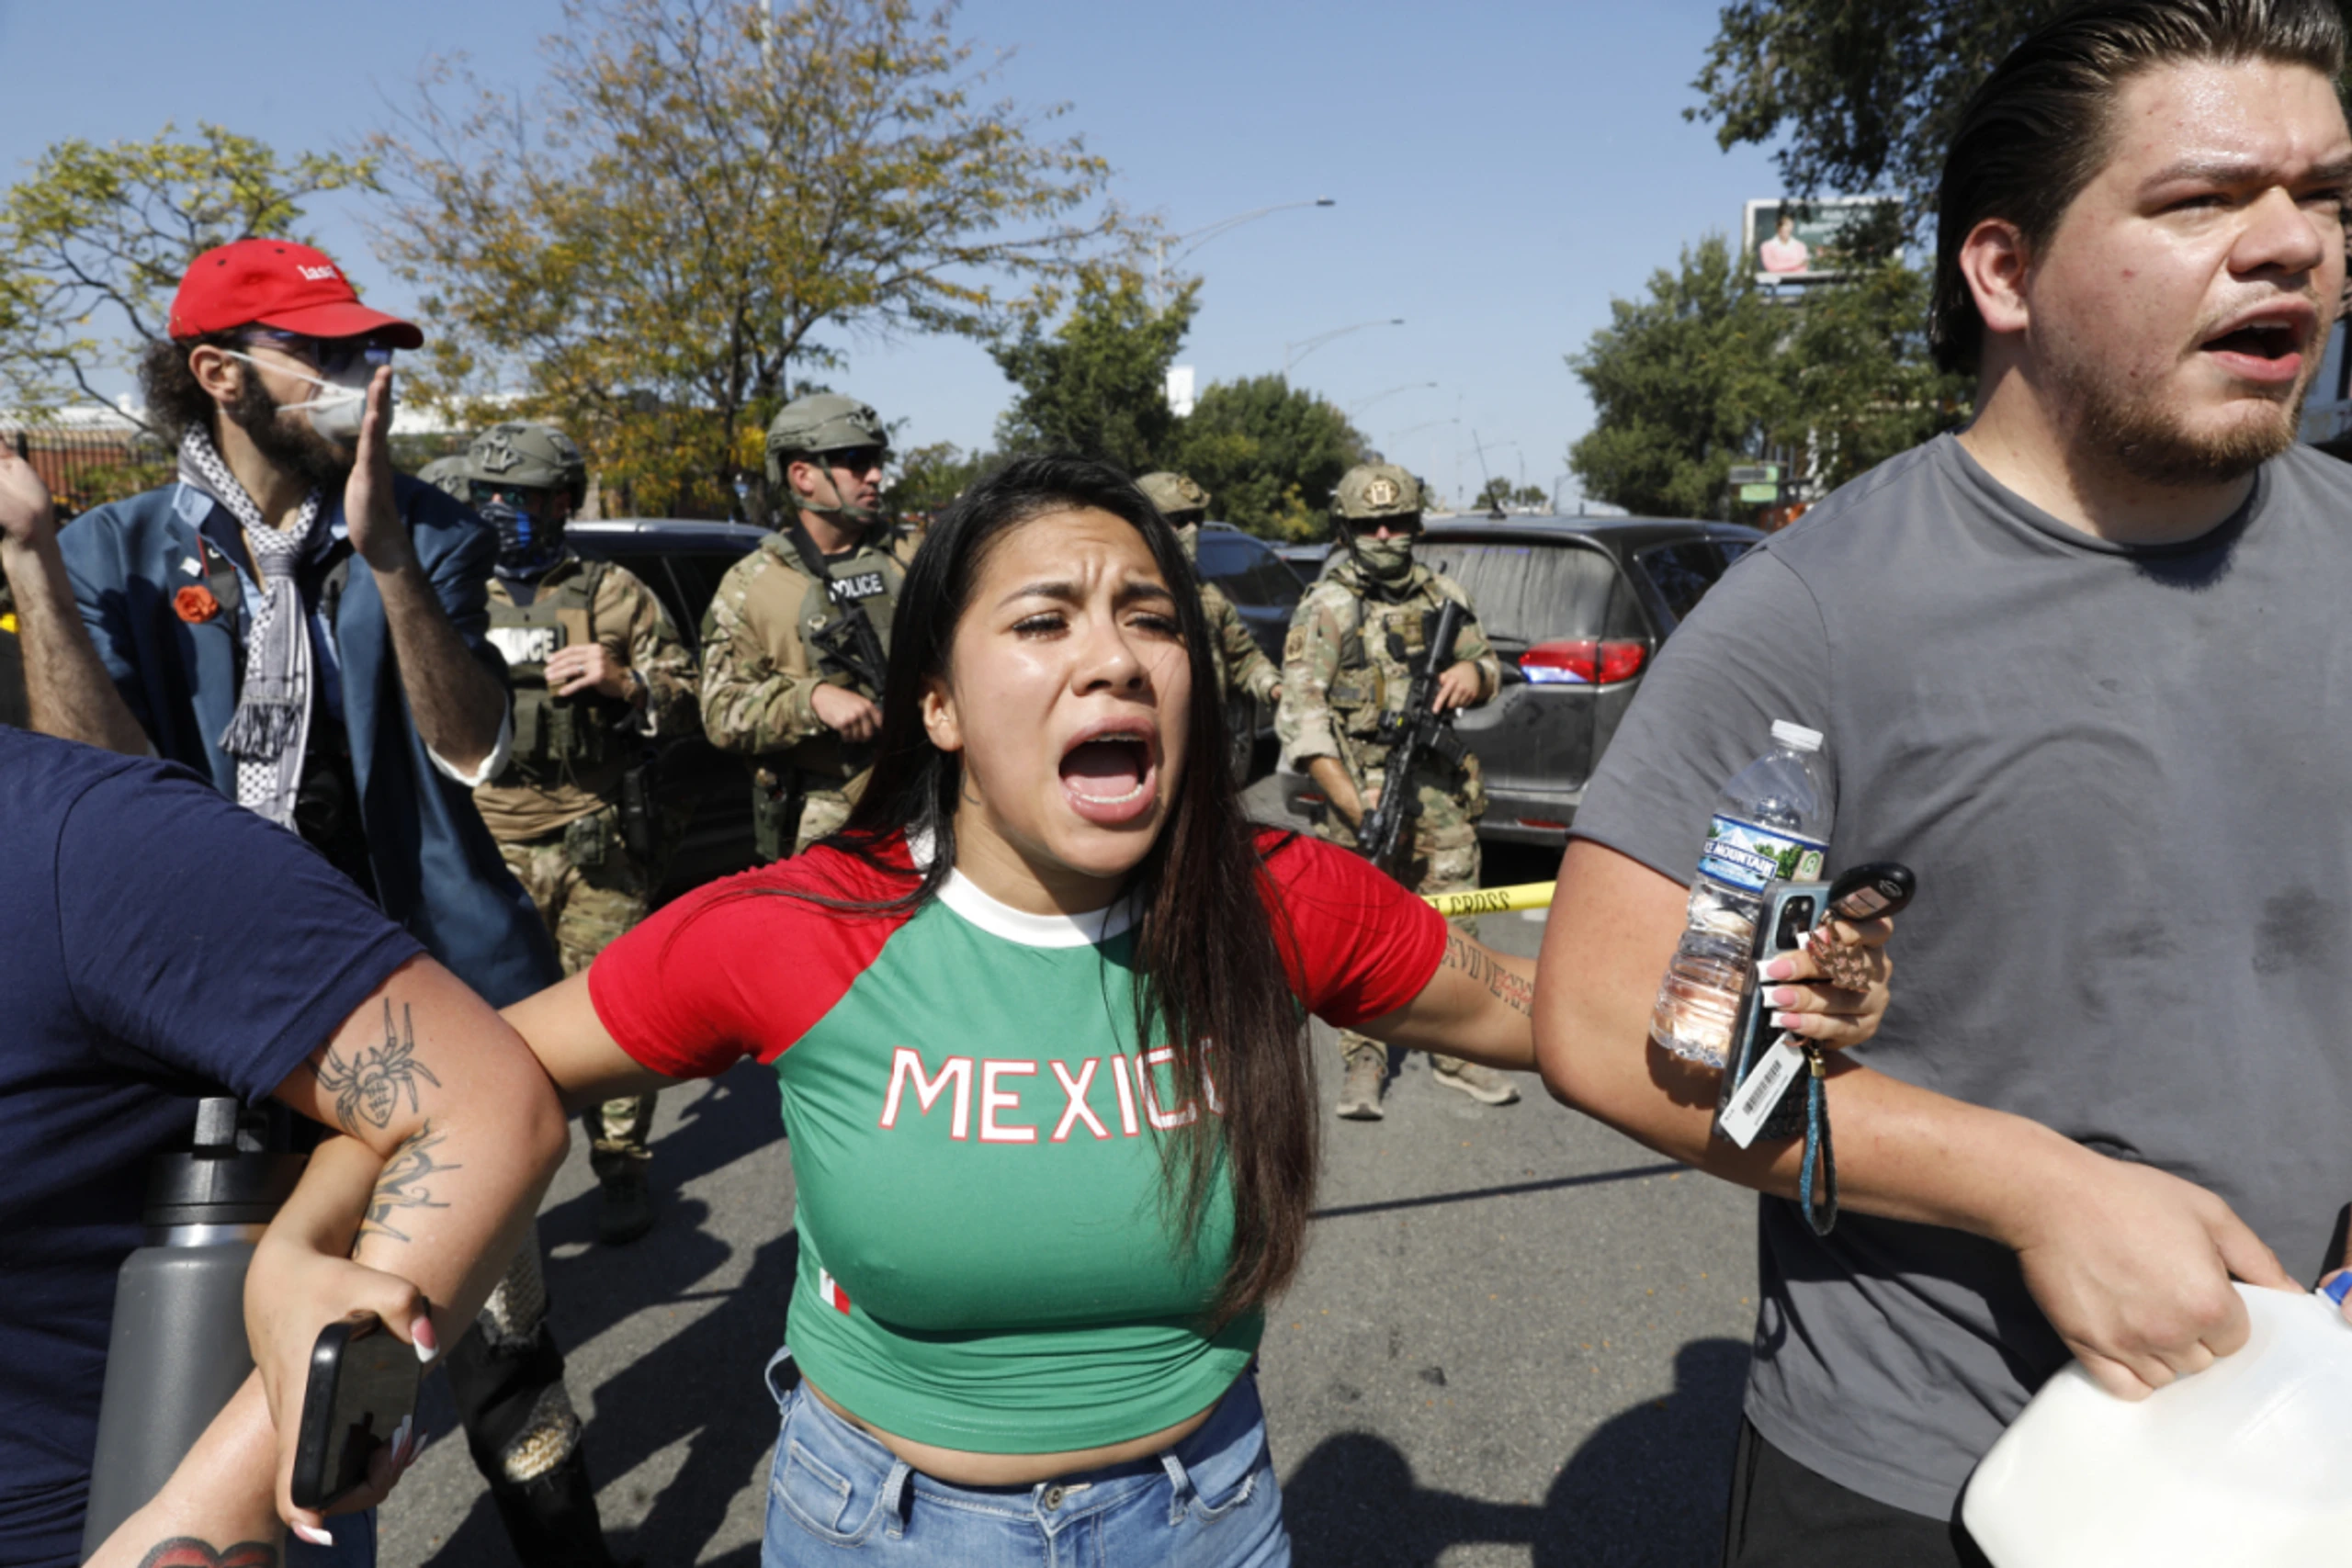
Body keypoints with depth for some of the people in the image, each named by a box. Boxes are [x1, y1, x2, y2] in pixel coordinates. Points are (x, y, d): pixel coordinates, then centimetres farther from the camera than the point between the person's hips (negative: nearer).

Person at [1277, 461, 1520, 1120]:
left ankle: (1456, 1053, 23)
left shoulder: (1443, 594, 11)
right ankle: (1364, 1061, 13)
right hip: (1361, 793, -4)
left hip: (1443, 794, 4)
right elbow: (1301, 717, -9)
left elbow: (1489, 666, 23)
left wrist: (1474, 672, -4)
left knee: (1453, 930, 9)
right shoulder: (1324, 609, -3)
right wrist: (1353, 803, -18)